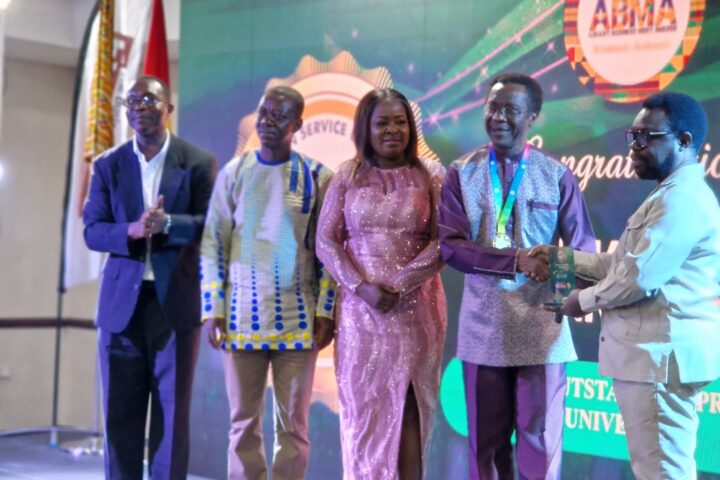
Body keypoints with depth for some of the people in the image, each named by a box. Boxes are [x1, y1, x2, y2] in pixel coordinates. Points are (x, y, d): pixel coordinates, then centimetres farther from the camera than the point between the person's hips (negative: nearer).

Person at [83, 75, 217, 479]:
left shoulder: (200, 163, 2)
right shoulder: (108, 165, 9)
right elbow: (93, 231, 3)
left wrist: (167, 223, -23)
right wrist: (131, 231, -17)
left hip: (175, 302, -2)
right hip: (122, 302, 2)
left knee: (172, 412, 4)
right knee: (120, 412, 4)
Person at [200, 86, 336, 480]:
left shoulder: (317, 177, 1)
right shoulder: (234, 172, 4)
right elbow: (213, 243, 4)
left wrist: (325, 312, -4)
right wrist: (212, 310, -2)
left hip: (298, 319, -1)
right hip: (242, 316, 1)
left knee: (293, 424, 5)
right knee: (243, 421, 7)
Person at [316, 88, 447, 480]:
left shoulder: (430, 175, 2)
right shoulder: (347, 176, 5)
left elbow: (443, 242, -4)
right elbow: (326, 242, 1)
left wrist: (399, 285, -14)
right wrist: (362, 286, -12)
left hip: (415, 307, -1)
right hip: (360, 307, 1)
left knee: (408, 406, 1)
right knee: (362, 405, 3)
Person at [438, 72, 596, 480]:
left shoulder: (557, 176, 0)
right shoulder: (462, 173, 2)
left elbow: (583, 250, 0)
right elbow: (450, 245, -8)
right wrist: (515, 260, -20)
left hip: (542, 327, -1)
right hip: (483, 327, 1)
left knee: (541, 438, 4)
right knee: (487, 440, 10)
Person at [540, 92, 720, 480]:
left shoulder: (682, 198, -18)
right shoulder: (672, 195, 20)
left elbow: (638, 278, -23)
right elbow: (623, 262, 22)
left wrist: (584, 301, -7)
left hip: (662, 353, -11)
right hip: (653, 351, 11)